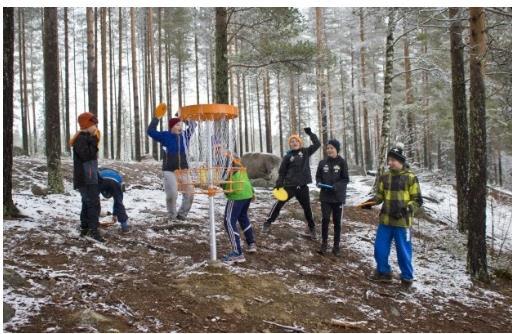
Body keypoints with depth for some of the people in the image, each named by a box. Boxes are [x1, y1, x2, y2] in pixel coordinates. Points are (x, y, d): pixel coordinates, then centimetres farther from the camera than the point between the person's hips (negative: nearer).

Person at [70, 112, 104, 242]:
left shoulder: (86, 137, 18)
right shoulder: (81, 138, -14)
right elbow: (86, 155, -26)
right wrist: (94, 142, -22)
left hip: (89, 178, 11)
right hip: (85, 179, -11)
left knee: (87, 203, 14)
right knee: (94, 204, -13)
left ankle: (84, 229, 21)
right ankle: (93, 231, -14)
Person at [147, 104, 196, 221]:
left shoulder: (184, 135, 6)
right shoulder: (165, 136, -3)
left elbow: (193, 125, 13)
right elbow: (150, 131, -10)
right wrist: (157, 117, -13)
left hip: (183, 170, 4)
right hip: (169, 171, -4)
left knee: (189, 193, -1)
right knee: (172, 194, -12)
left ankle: (182, 214, 16)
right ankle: (172, 216, 12)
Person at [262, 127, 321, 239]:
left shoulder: (306, 152, 5)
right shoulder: (288, 156, -1)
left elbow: (317, 144, 2)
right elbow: (282, 172, 1)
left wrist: (310, 133, -4)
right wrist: (278, 184, -8)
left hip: (302, 186, 2)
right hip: (290, 185, -2)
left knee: (307, 208, 12)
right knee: (278, 204, -2)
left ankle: (311, 228, 28)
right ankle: (267, 223, 10)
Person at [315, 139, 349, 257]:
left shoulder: (342, 163, -7)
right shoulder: (322, 163, 1)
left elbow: (346, 179, -5)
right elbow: (318, 176, 11)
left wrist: (337, 185, -22)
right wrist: (319, 183, -11)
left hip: (338, 197, -2)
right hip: (325, 197, 2)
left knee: (337, 221, 7)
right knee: (325, 219, 0)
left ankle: (336, 245, 17)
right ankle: (324, 243, 15)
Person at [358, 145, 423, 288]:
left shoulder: (410, 177, -8)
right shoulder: (385, 176, 5)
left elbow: (417, 200, -5)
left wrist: (406, 209, -21)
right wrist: (371, 202, -5)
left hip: (402, 221, -5)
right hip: (385, 220, 5)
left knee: (403, 251, 5)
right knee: (380, 248, 11)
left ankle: (407, 277, 22)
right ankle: (383, 272, 30)